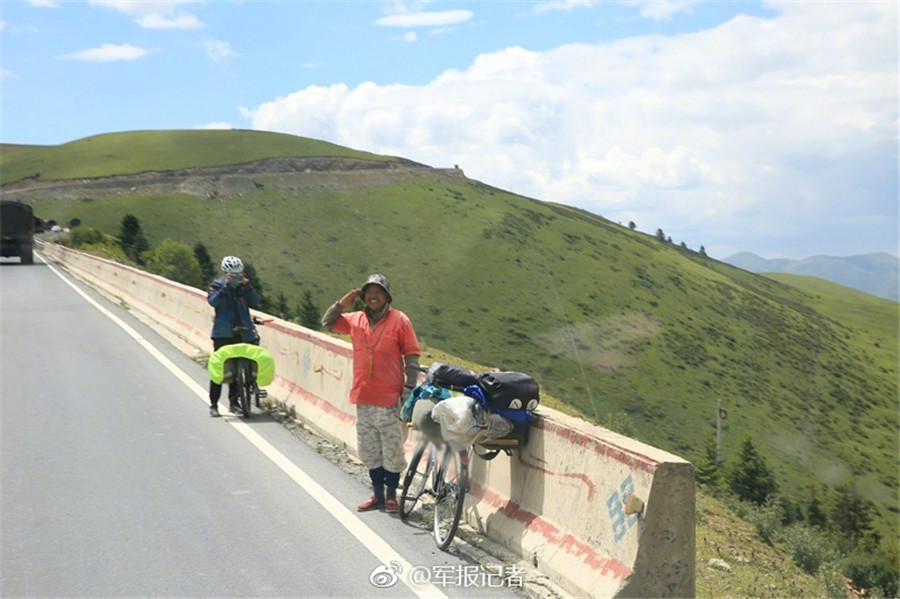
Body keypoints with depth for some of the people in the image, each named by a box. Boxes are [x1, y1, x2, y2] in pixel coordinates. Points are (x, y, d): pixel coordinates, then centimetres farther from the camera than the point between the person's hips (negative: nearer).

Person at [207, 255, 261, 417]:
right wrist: (225, 287, -25)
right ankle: (213, 404, 2)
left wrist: (248, 287, -15)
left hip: (241, 333, 3)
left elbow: (255, 303, -2)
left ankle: (233, 402, 20)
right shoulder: (217, 286, 2)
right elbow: (212, 301, -17)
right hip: (222, 333, -3)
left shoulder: (243, 288, 9)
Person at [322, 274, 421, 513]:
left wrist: (410, 388, -10)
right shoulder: (356, 320, 8)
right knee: (369, 449, 12)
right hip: (363, 396, 5)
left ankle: (391, 495, 15)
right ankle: (377, 494, 24)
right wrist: (341, 304, 1)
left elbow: (412, 356, -5)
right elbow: (327, 323, 17)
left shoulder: (399, 320, -5)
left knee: (392, 448, 0)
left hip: (389, 397, -5)